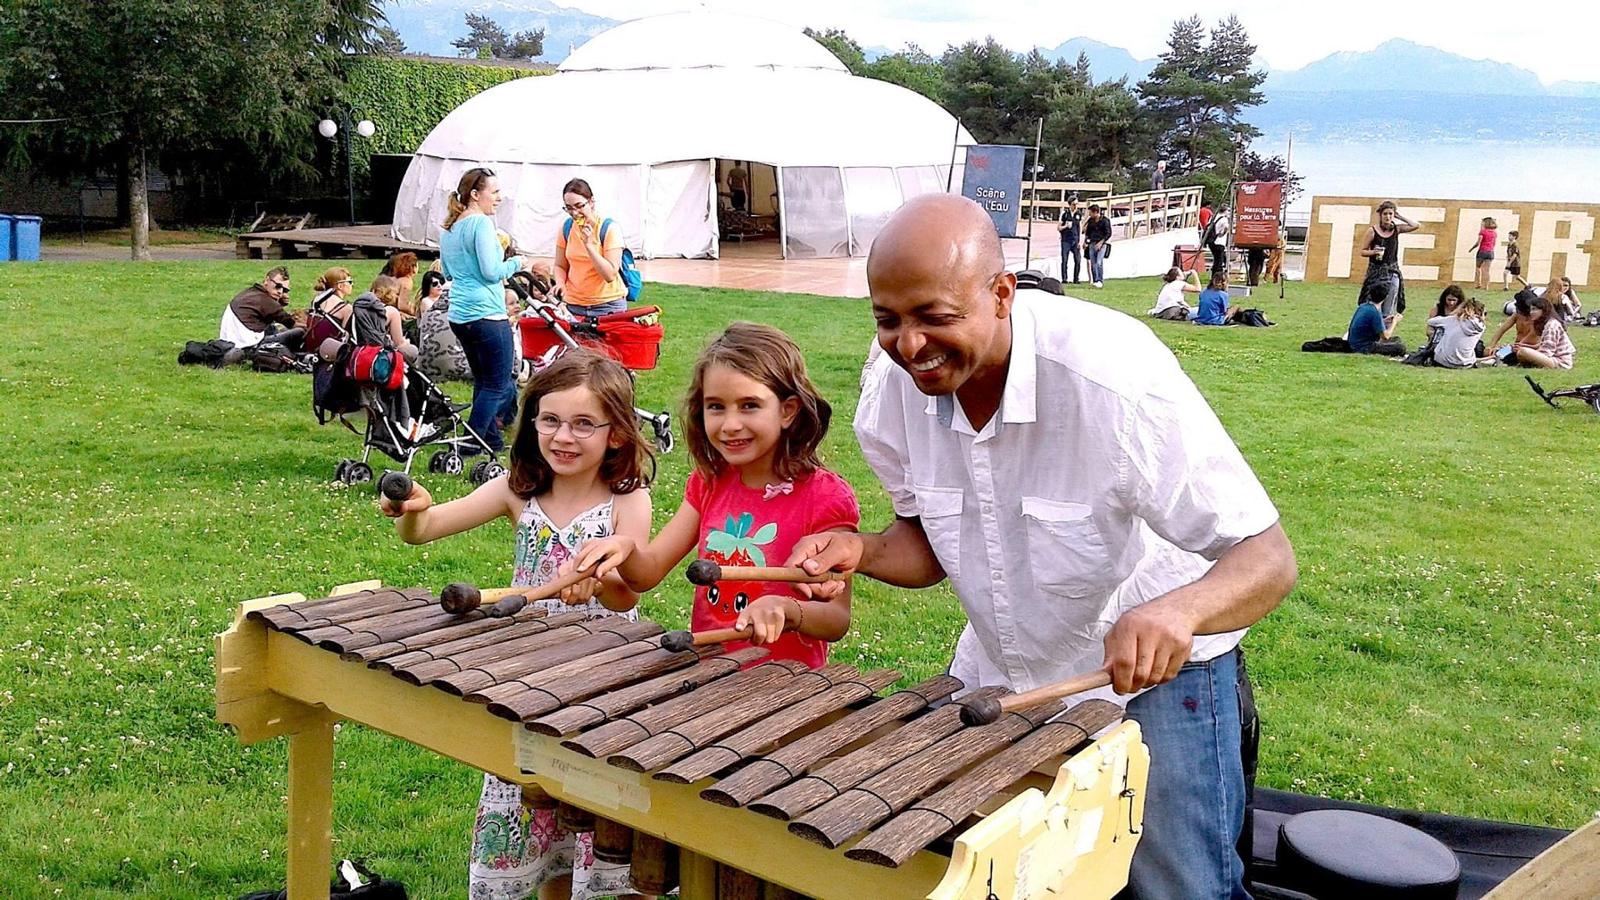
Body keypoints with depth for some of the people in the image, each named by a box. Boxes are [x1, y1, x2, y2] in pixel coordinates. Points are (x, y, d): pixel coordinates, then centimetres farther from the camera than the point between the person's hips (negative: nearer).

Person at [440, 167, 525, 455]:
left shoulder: (448, 228, 15)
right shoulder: (481, 223, -13)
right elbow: (491, 271, -18)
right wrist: (516, 263, -2)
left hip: (459, 316, 9)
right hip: (486, 313, -9)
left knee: (482, 381, 17)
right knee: (498, 384, -1)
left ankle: (491, 440, 21)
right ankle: (472, 441, -4)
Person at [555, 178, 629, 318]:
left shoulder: (609, 228, -9)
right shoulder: (566, 227, 3)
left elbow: (610, 275, -15)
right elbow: (560, 266, 12)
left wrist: (588, 244, -21)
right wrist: (560, 284, -9)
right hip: (574, 305, 3)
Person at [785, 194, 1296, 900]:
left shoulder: (1114, 378, -31)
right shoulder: (893, 391, -13)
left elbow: (1267, 559, -27)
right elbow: (930, 546, 3)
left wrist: (1177, 611, -48)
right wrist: (861, 551, -19)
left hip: (1156, 667, -4)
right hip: (995, 673, 5)